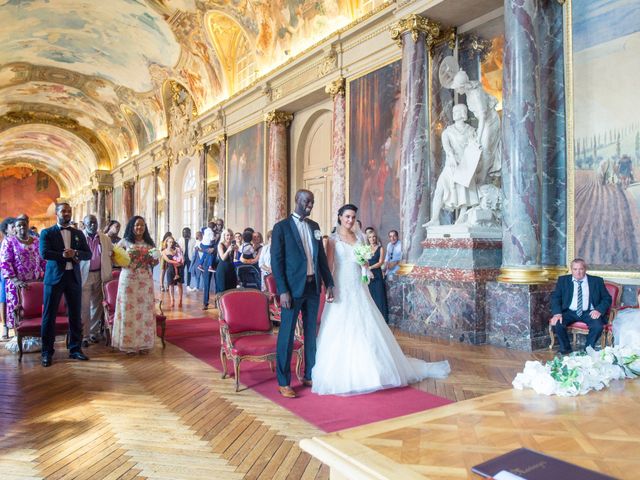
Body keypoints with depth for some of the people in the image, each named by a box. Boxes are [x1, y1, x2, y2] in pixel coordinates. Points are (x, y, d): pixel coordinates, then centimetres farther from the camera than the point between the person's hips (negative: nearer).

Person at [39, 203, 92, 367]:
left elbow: (88, 254, 5)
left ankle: (75, 349, 17)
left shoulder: (78, 234, 13)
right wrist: (64, 255, -10)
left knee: (75, 316, 7)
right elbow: (44, 253, -13)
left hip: (74, 278, 3)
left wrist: (75, 253, -12)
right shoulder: (47, 233, 3)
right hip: (54, 278, -3)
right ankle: (47, 352, 11)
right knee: (49, 316, 1)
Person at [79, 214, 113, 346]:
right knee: (84, 307, -2)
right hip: (84, 276, -4)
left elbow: (111, 254, 13)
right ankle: (84, 336, 5)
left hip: (99, 275, 4)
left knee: (97, 305, 12)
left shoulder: (105, 238, 9)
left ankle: (94, 332, 23)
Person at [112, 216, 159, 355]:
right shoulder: (124, 242, 3)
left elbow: (154, 263, 14)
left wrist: (155, 258, -8)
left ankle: (144, 343, 12)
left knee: (145, 310, 4)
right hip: (128, 280, -2)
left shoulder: (149, 243, 10)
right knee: (129, 310, -1)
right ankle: (130, 344, 7)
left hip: (145, 281, 2)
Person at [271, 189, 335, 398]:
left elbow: (321, 256, 15)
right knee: (287, 335, 1)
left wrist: (329, 283, 8)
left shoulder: (314, 226, 12)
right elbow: (276, 261, -9)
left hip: (313, 286, 6)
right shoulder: (281, 227, -5)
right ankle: (283, 382, 12)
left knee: (311, 332, 13)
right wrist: (282, 291, -15)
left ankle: (310, 375, 27)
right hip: (293, 288, -6)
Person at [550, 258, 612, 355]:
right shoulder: (563, 280, 9)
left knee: (598, 326, -30)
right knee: (557, 324, -27)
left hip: (589, 313, 0)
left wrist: (599, 310, -13)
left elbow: (607, 298, 8)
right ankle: (565, 351, -5)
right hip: (569, 312, 1)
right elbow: (555, 297, 2)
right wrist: (557, 313, -16)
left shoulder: (597, 281, 9)